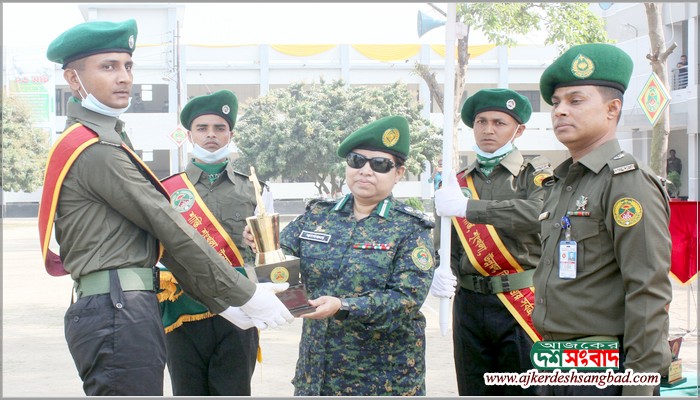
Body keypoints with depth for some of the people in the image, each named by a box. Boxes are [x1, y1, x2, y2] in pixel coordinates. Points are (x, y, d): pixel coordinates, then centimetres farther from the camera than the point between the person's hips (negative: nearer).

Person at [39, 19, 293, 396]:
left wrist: (222, 304, 15)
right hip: (119, 310, -10)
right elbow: (174, 232, -12)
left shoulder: (108, 142, 20)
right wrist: (247, 296, -8)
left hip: (124, 310, 10)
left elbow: (162, 242, 18)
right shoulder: (96, 151, -12)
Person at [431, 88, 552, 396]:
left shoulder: (536, 172, 1)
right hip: (469, 304, 4)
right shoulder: (457, 183, 15)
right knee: (473, 392, 10)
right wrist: (437, 272, -8)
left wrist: (468, 207, -23)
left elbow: (538, 213, -21)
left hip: (523, 306, -4)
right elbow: (438, 242, 15)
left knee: (526, 391, -3)